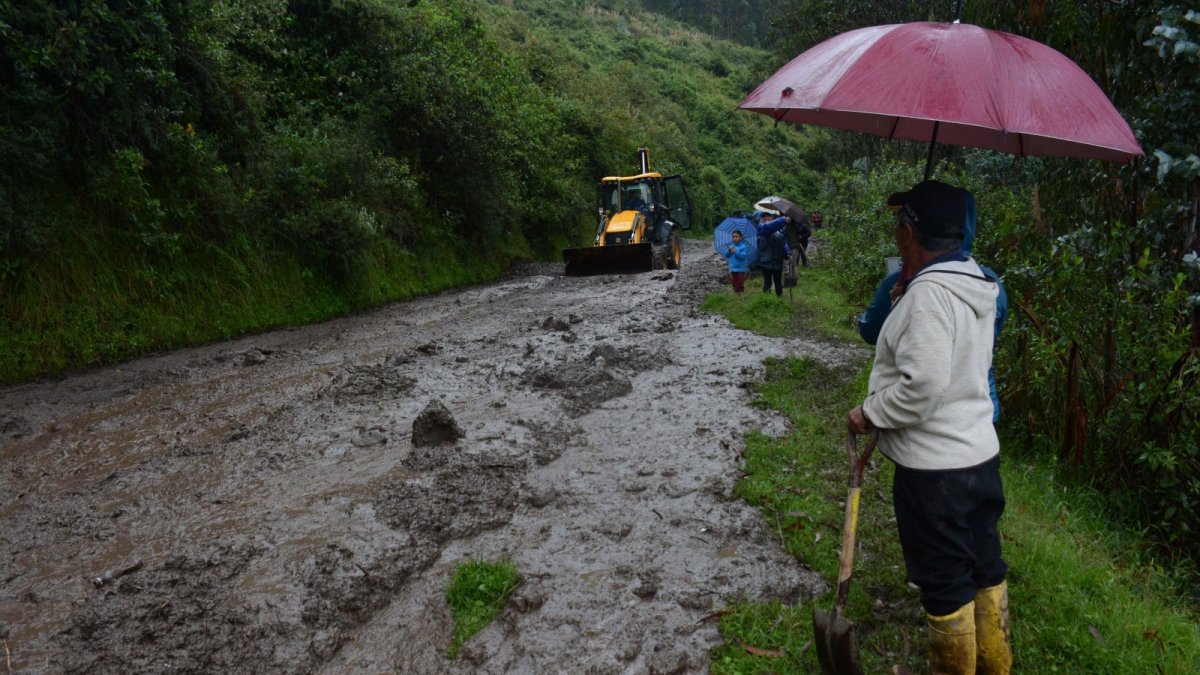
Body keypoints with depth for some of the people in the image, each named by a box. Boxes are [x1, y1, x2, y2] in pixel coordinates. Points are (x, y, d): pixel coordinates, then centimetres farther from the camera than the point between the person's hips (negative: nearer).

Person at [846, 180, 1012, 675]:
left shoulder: (928, 294, -22)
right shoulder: (975, 286, 6)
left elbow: (923, 386, -27)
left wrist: (869, 413, -12)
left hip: (934, 468, -9)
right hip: (981, 454, 9)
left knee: (945, 584, 8)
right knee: (986, 568, 22)